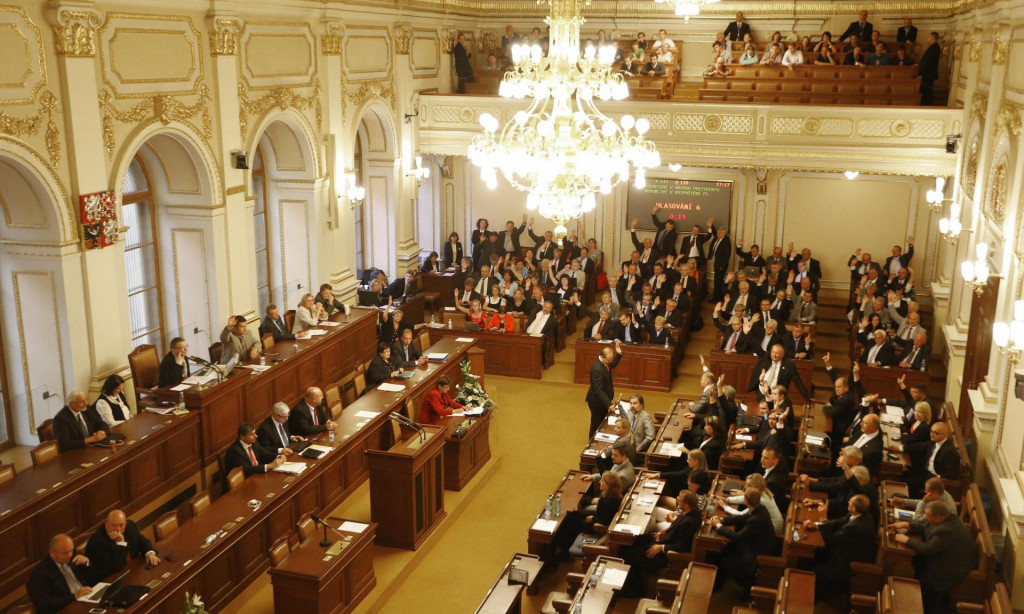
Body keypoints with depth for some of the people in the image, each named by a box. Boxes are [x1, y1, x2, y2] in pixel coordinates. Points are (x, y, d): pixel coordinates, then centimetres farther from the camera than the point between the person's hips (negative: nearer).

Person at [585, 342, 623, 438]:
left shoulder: (605, 361, -8)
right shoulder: (597, 369, -34)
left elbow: (613, 365, 17)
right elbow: (598, 390, -34)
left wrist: (619, 353, 1)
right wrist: (609, 404, -36)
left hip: (604, 398, 9)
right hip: (597, 401, -9)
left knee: (603, 422, 23)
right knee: (597, 423, 11)